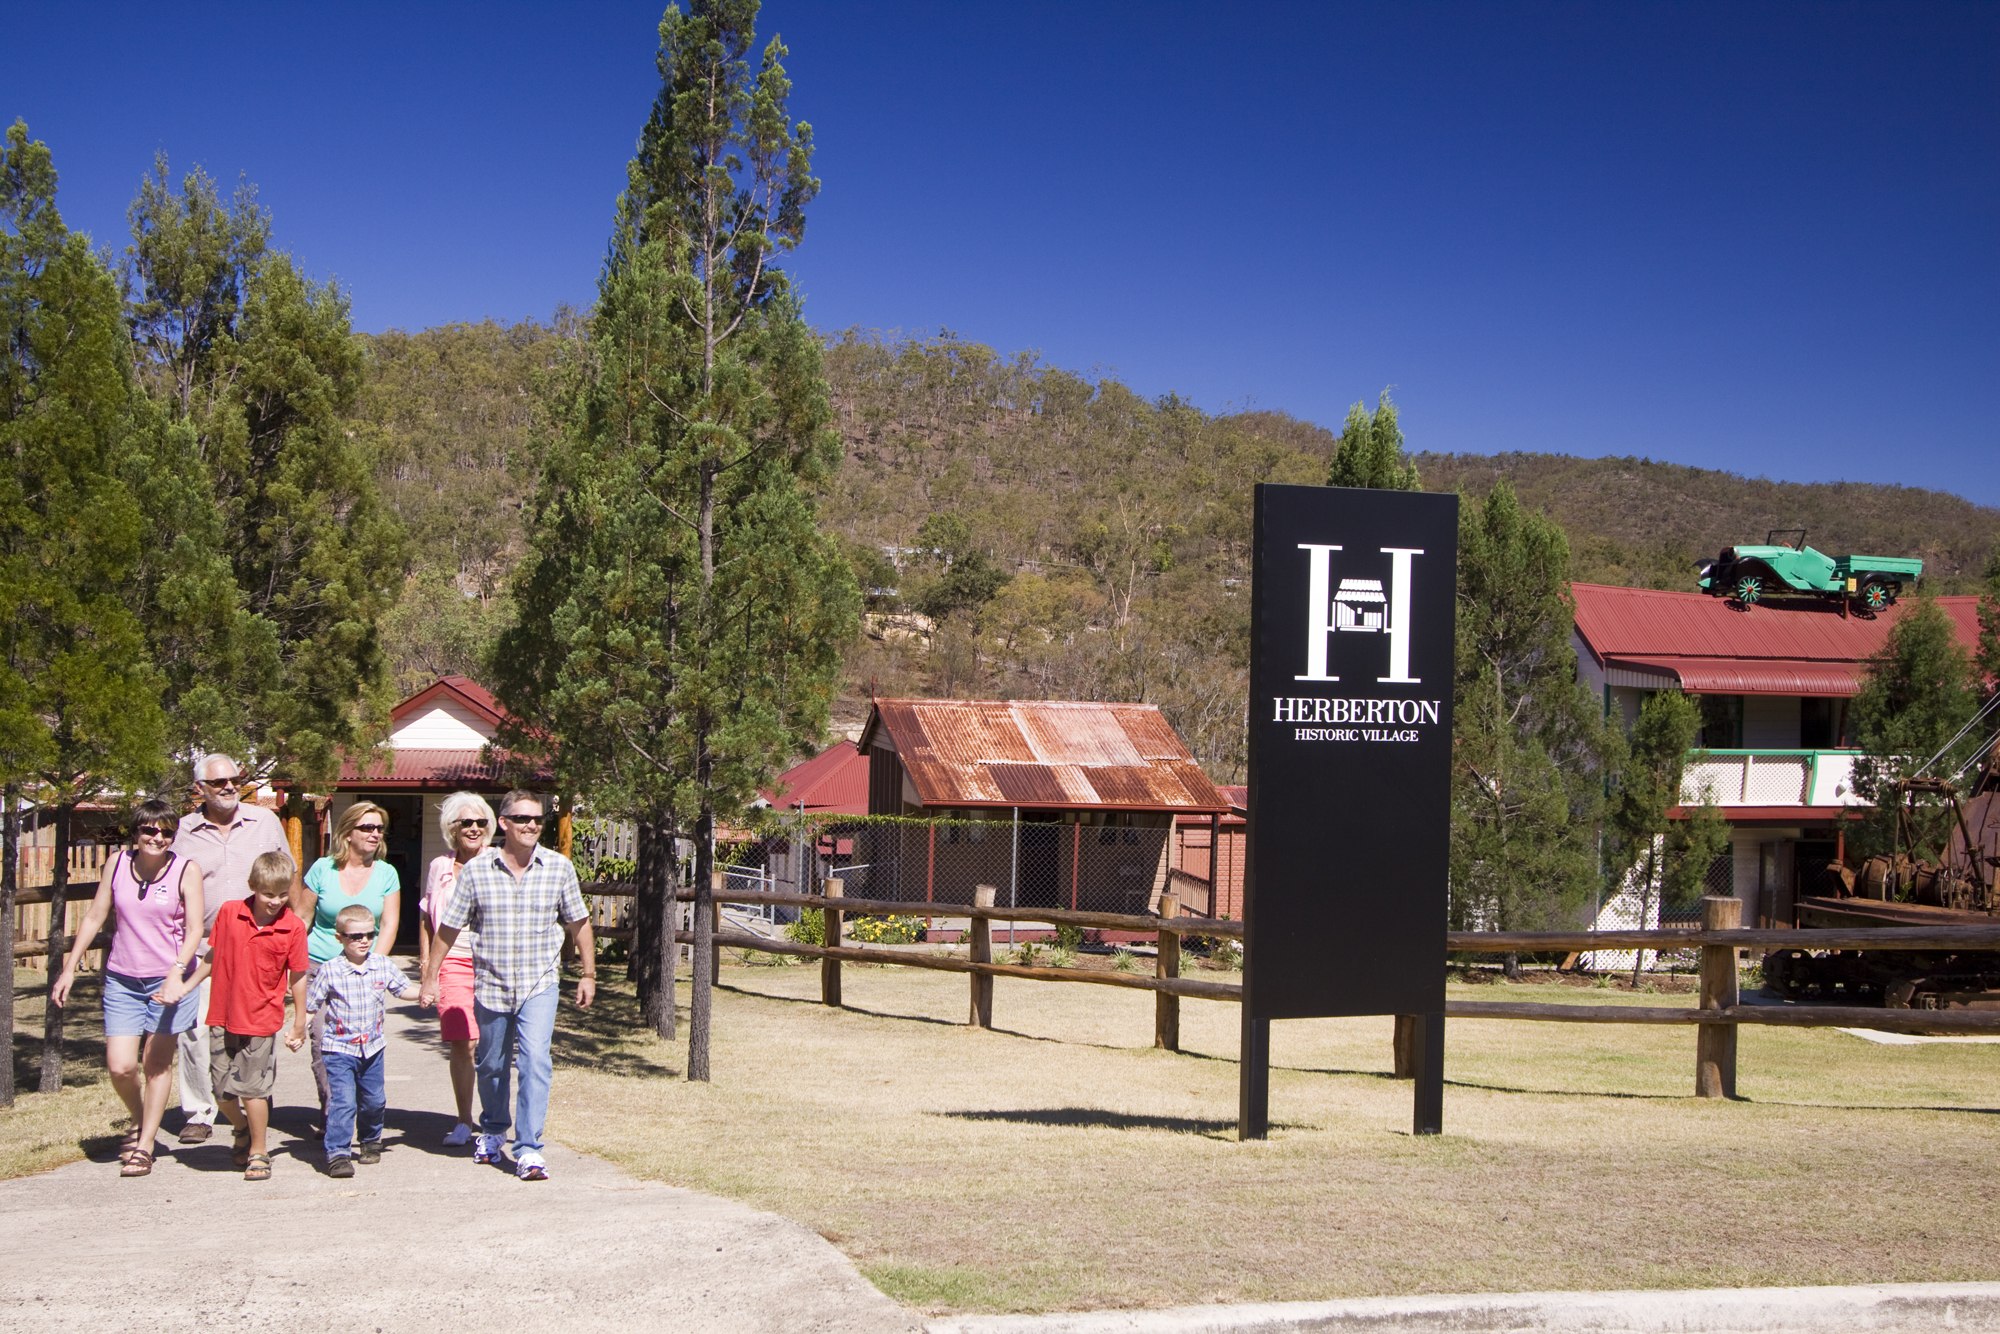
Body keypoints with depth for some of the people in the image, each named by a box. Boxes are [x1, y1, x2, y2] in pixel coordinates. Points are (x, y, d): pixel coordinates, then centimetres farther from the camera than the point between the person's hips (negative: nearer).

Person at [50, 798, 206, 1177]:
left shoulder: (186, 871, -7)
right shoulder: (118, 864, 2)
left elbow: (194, 929, -11)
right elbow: (94, 917, 10)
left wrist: (177, 972, -25)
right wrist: (69, 969, 10)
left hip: (167, 981, -2)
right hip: (122, 980, 2)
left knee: (156, 1065, 4)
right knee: (120, 1067, -4)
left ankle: (144, 1147, 15)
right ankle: (140, 1122, 25)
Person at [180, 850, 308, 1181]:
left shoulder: (293, 928, -8)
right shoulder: (230, 912, -2)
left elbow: (298, 978, -1)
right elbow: (212, 957, 11)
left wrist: (300, 1023, 3)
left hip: (261, 1020, -3)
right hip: (223, 1017, 3)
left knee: (253, 1088, 0)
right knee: (221, 1089, 10)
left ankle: (258, 1153, 16)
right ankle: (243, 1130, 39)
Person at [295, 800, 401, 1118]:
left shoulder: (386, 874, 6)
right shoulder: (323, 869, 3)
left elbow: (388, 925, 3)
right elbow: (301, 918, 8)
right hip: (320, 965, -1)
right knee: (322, 1038, -12)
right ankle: (330, 1113, -4)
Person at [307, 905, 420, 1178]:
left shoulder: (383, 966, 2)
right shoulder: (329, 971, -10)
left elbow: (403, 989, 16)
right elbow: (309, 1004, -5)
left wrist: (422, 993, -2)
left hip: (373, 1047, 5)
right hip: (340, 1049, -4)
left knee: (374, 1101, 16)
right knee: (342, 1102, -13)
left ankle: (371, 1140, 39)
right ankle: (337, 1154, -9)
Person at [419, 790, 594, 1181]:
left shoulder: (559, 867, -2)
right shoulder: (476, 870, -4)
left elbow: (578, 924, 8)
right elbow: (448, 929, 3)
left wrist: (588, 975, 10)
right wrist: (430, 977, 4)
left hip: (539, 985, -1)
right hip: (490, 985, 1)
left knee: (535, 1060, -17)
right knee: (491, 1066, 16)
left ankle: (528, 1149, -13)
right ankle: (491, 1132, 41)